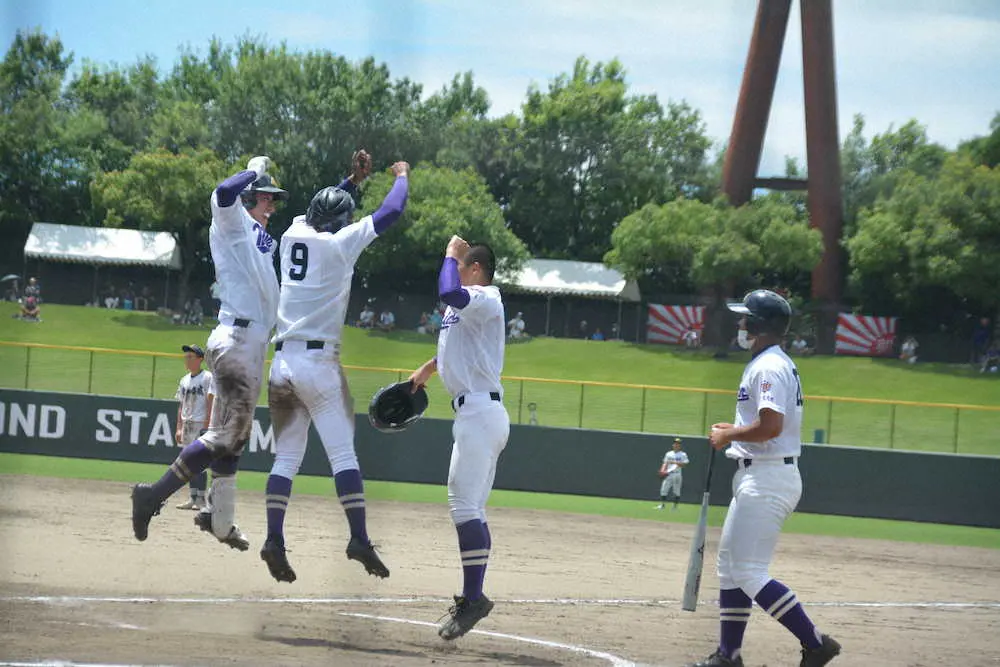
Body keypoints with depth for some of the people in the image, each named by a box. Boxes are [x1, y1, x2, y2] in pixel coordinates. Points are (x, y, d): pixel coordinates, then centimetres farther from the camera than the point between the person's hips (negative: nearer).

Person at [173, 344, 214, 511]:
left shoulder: (207, 377, -5)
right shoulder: (185, 380, 16)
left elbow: (211, 403, -10)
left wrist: (206, 426, -17)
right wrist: (179, 427, 11)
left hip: (201, 423, -7)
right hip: (187, 424, 7)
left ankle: (201, 499, -10)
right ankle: (193, 498, 10)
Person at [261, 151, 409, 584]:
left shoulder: (293, 235, 9)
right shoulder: (340, 243, -5)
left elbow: (322, 211, 32)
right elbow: (390, 212, 1)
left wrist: (353, 180, 30)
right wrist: (402, 175, 18)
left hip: (281, 364, 5)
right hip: (318, 362, -5)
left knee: (286, 455, 6)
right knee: (342, 451, -4)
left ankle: (274, 539, -5)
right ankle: (359, 538, -11)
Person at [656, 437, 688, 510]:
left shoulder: (683, 454, 2)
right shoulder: (669, 454, 14)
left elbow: (684, 464, -7)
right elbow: (665, 463, 13)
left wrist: (674, 462, -16)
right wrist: (663, 470, -5)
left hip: (677, 474, -3)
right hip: (668, 474, 3)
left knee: (677, 491, -1)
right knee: (664, 488, -5)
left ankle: (675, 506, 7)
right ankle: (662, 504, -1)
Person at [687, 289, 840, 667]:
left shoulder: (768, 367, -16)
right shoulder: (772, 364, 17)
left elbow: (771, 425, -27)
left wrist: (728, 435, -13)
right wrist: (733, 433, 12)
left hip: (767, 478, -11)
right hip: (758, 477, 11)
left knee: (749, 573, -12)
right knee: (730, 565, 16)